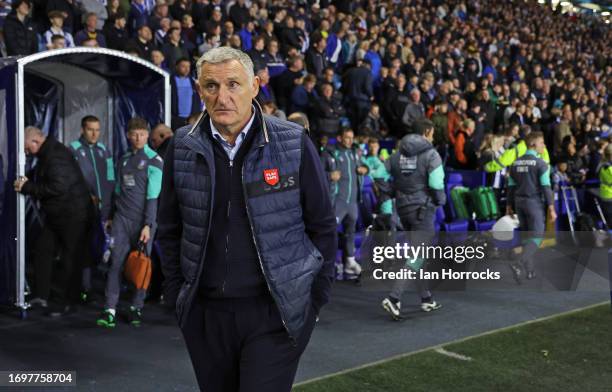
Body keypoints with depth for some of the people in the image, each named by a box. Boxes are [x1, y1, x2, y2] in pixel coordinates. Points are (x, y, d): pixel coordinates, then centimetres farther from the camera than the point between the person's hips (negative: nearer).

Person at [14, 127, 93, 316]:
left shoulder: (56, 156, -23)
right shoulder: (46, 154, 9)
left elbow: (58, 187, -30)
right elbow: (39, 176, 21)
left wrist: (27, 187, -21)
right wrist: (25, 180, -2)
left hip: (74, 216, -10)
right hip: (56, 215, 10)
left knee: (70, 258, 0)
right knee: (42, 250, 11)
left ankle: (67, 302, 11)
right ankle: (42, 295, 18)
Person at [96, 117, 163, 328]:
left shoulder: (153, 160, -4)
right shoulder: (123, 159, 13)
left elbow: (153, 196, -9)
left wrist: (148, 225, -14)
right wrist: (111, 217, 18)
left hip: (143, 220, -4)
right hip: (121, 218, 4)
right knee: (116, 262, -4)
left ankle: (136, 308, 13)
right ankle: (110, 309, -3)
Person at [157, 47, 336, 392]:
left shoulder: (294, 143, -6)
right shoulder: (183, 148, 2)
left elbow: (322, 225, 0)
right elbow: (170, 230, 11)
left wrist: (315, 299, 0)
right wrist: (177, 292, 8)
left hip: (276, 313, -3)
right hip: (206, 312, 3)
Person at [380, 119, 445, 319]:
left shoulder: (398, 154, 7)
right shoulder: (431, 154, -9)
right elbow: (436, 183, -19)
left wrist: (395, 193, 10)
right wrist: (441, 200, -1)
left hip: (403, 208, 7)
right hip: (423, 208, -7)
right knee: (416, 257, -6)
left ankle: (426, 299, 25)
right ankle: (394, 298, -18)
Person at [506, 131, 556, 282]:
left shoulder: (516, 163, 8)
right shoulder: (540, 163, -11)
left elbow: (511, 186, 10)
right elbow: (546, 187, -14)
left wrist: (509, 206, 16)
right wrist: (551, 208, -12)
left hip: (519, 202, 6)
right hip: (535, 202, -6)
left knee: (527, 235, 15)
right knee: (536, 237, -5)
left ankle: (529, 269, 16)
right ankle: (519, 264, -23)